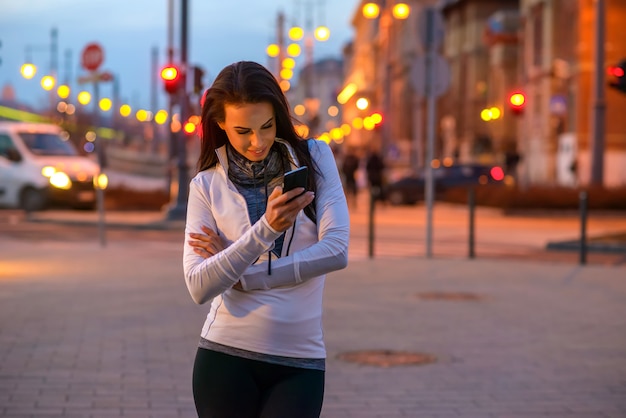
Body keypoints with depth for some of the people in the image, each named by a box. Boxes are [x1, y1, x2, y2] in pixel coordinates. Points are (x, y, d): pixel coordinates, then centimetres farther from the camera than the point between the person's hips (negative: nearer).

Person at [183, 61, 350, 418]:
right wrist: (265, 230, -25)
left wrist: (242, 277, -8)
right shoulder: (207, 185, 0)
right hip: (225, 356, 0)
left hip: (300, 360, 0)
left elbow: (336, 251, -10)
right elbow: (199, 287, -11)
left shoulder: (315, 158, 1)